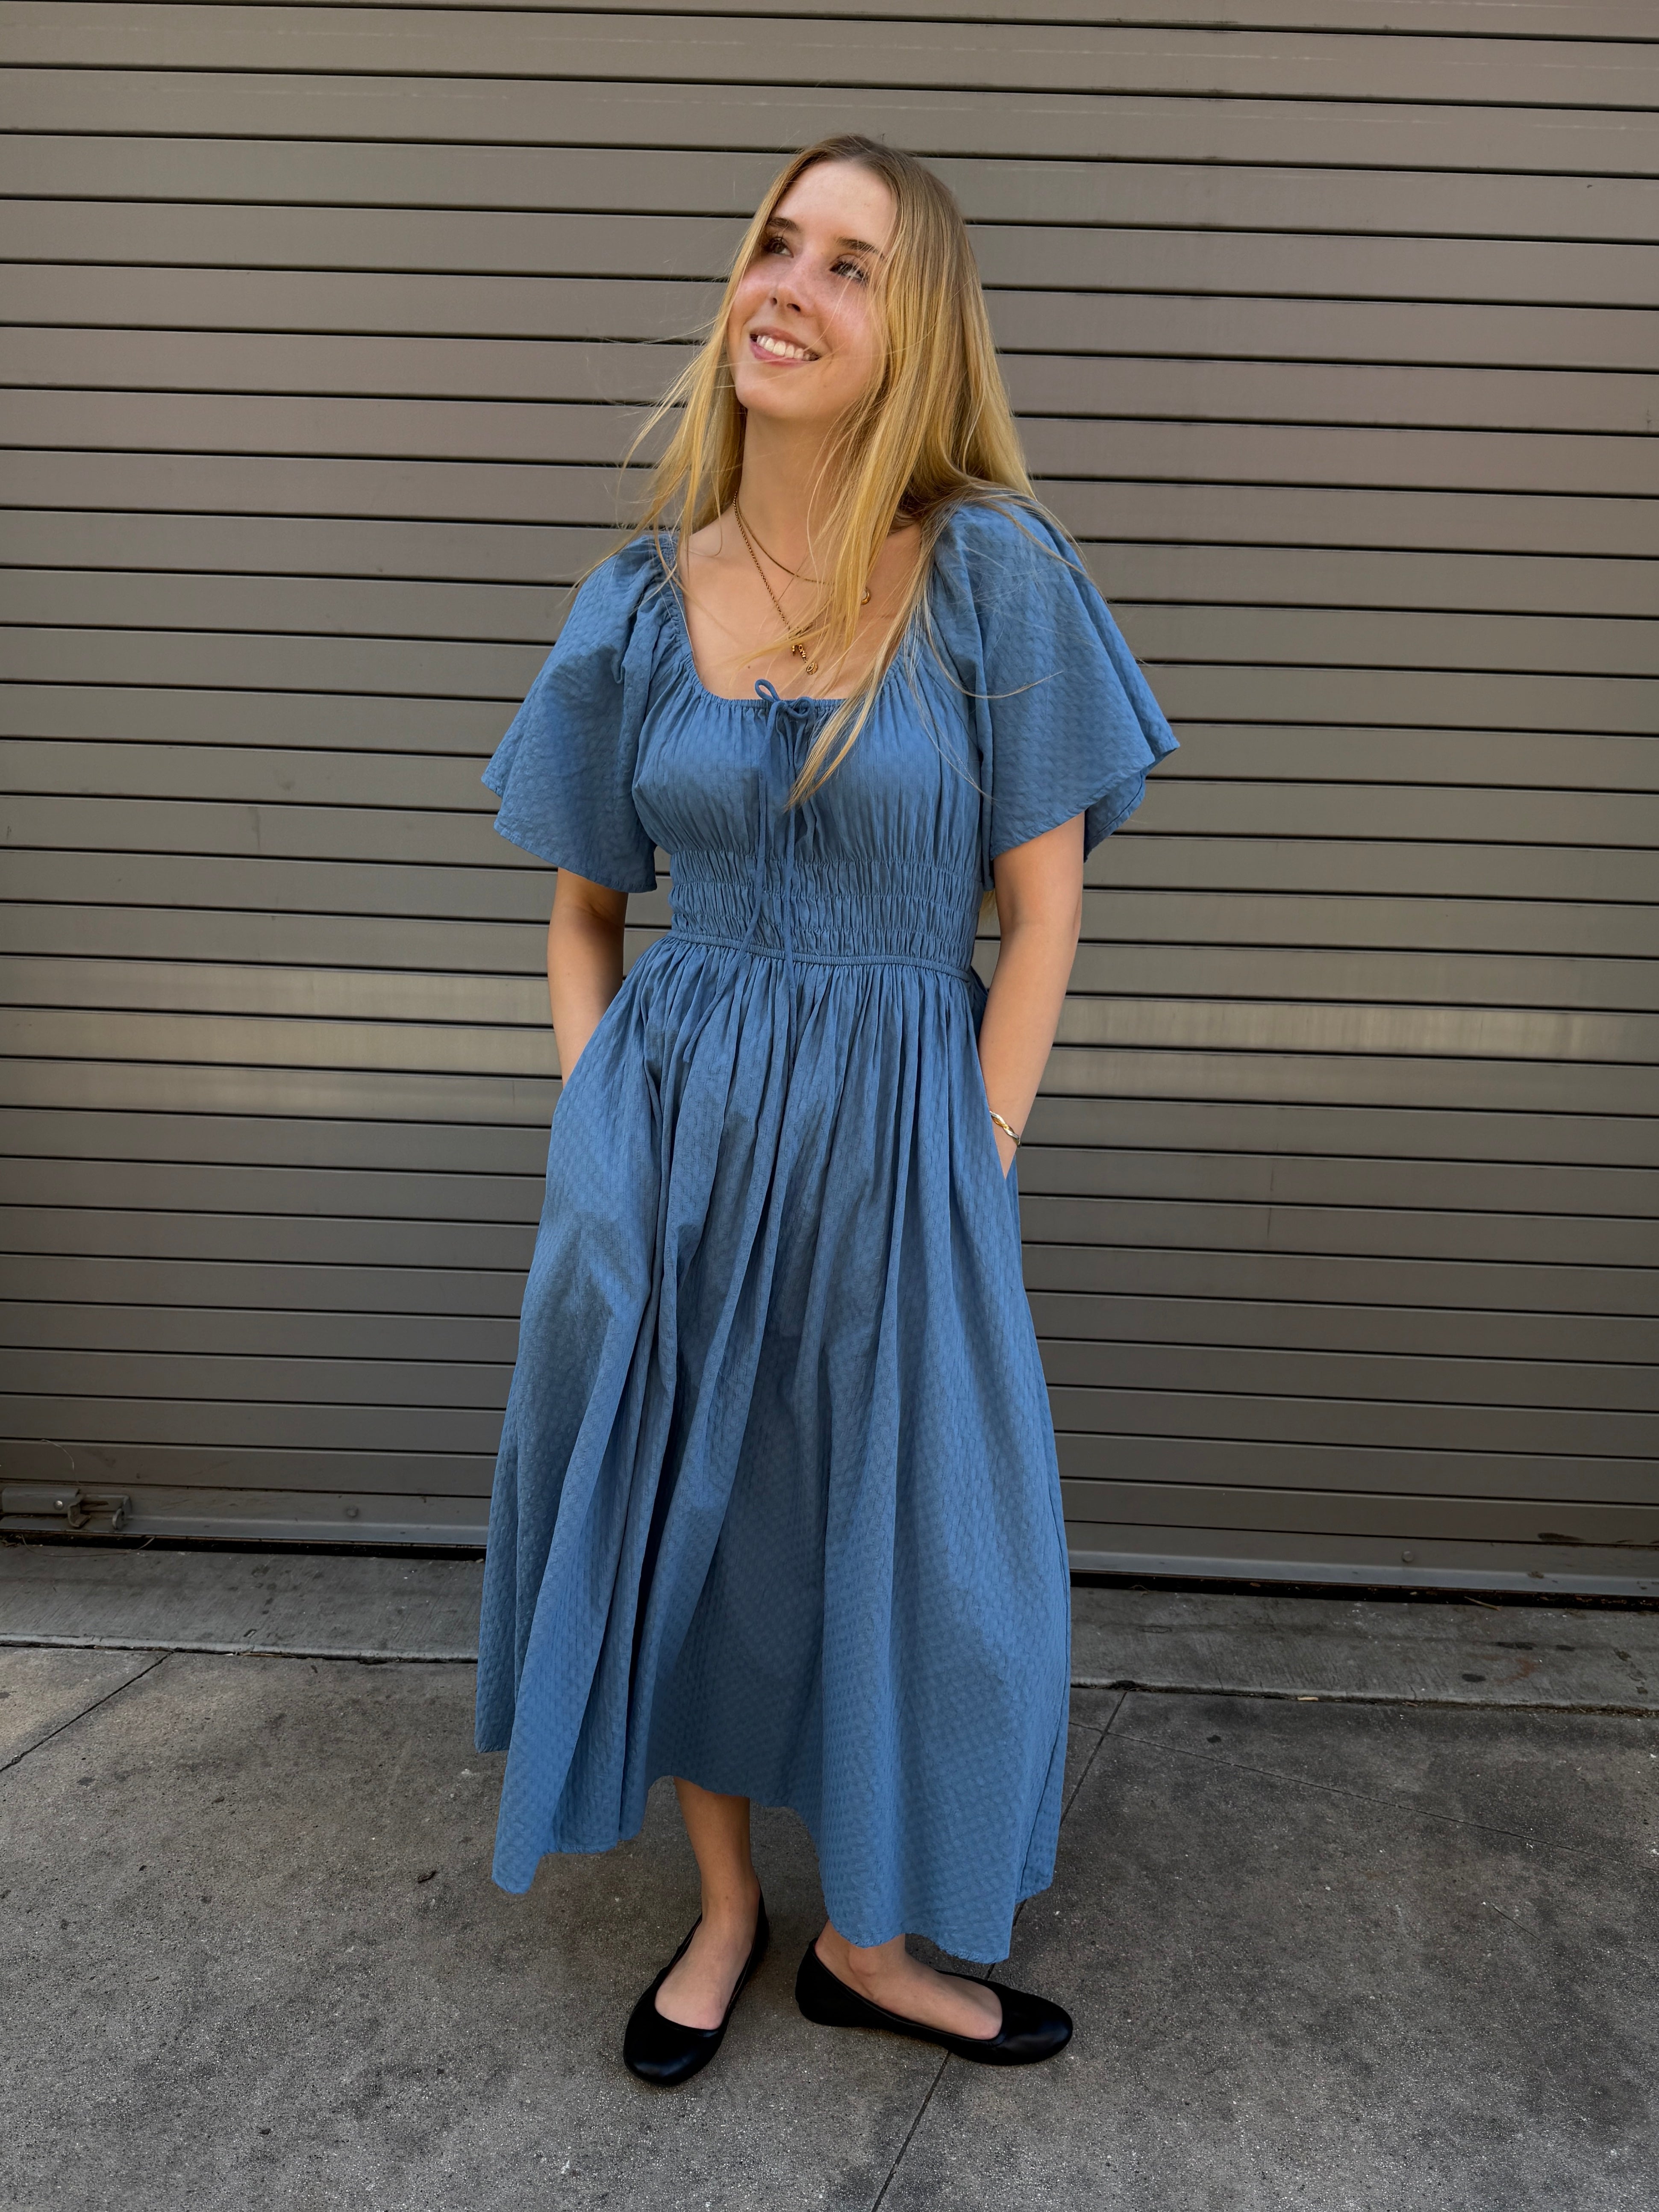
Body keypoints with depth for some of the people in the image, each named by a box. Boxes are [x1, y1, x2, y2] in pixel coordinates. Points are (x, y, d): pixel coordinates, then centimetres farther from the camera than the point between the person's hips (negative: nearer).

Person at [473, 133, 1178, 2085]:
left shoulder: (992, 568, -6)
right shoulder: (641, 601, 2)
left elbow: (1041, 908, -5)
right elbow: (582, 911, 9)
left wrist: (969, 1171, -8)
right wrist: (597, 1132, -2)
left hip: (896, 1123, -2)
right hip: (670, 1122, 3)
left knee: (900, 1541, 9)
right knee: (676, 1514, 13)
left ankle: (866, 1941, 36)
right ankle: (726, 1905, 40)